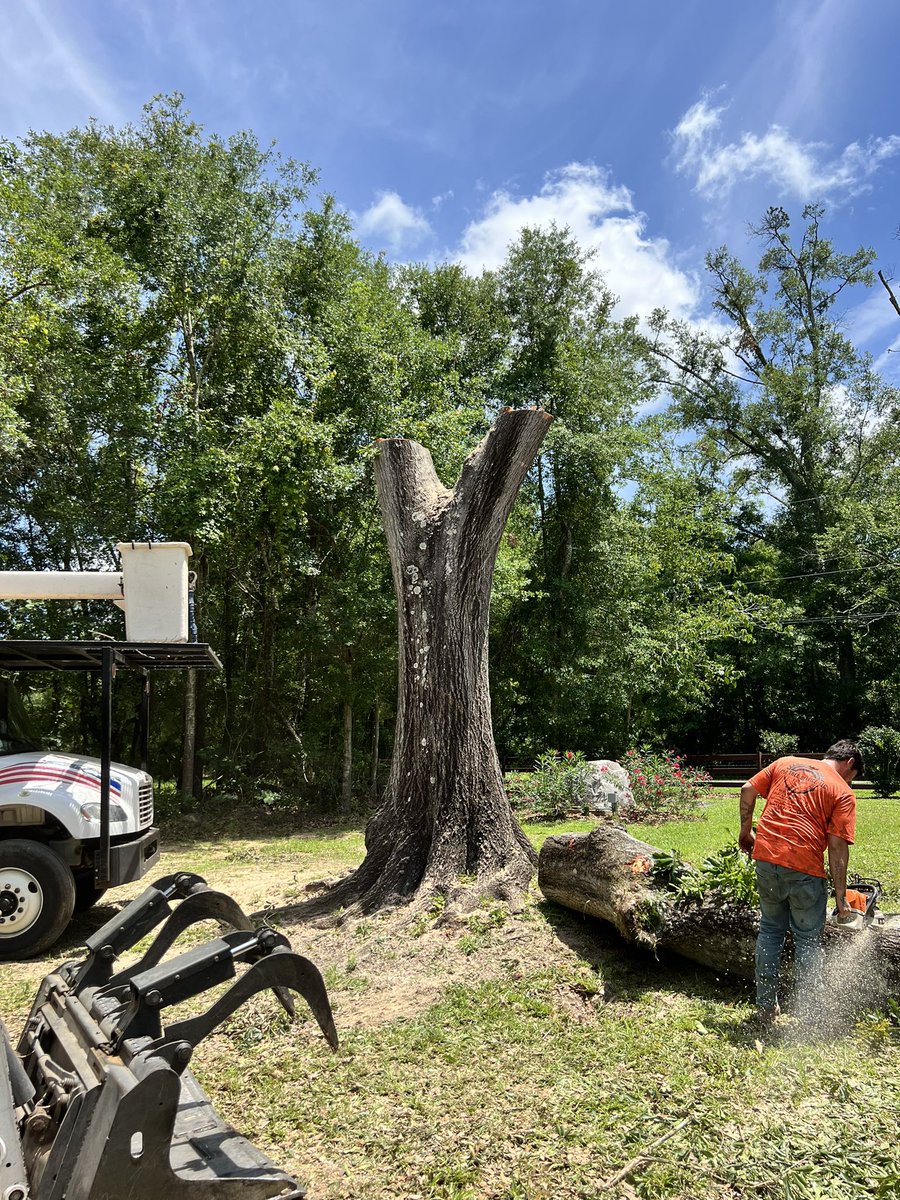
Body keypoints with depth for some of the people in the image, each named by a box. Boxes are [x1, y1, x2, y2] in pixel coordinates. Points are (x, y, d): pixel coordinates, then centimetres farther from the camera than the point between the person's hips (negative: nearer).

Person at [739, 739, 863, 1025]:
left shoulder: (785, 763, 13)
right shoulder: (843, 792, 1)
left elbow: (748, 790, 10)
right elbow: (837, 848, -5)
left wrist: (746, 831, 21)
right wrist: (841, 897, 0)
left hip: (766, 858, 4)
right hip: (804, 868, -4)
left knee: (770, 931, 19)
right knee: (808, 940, 12)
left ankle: (766, 1007, 23)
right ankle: (809, 1015, 17)